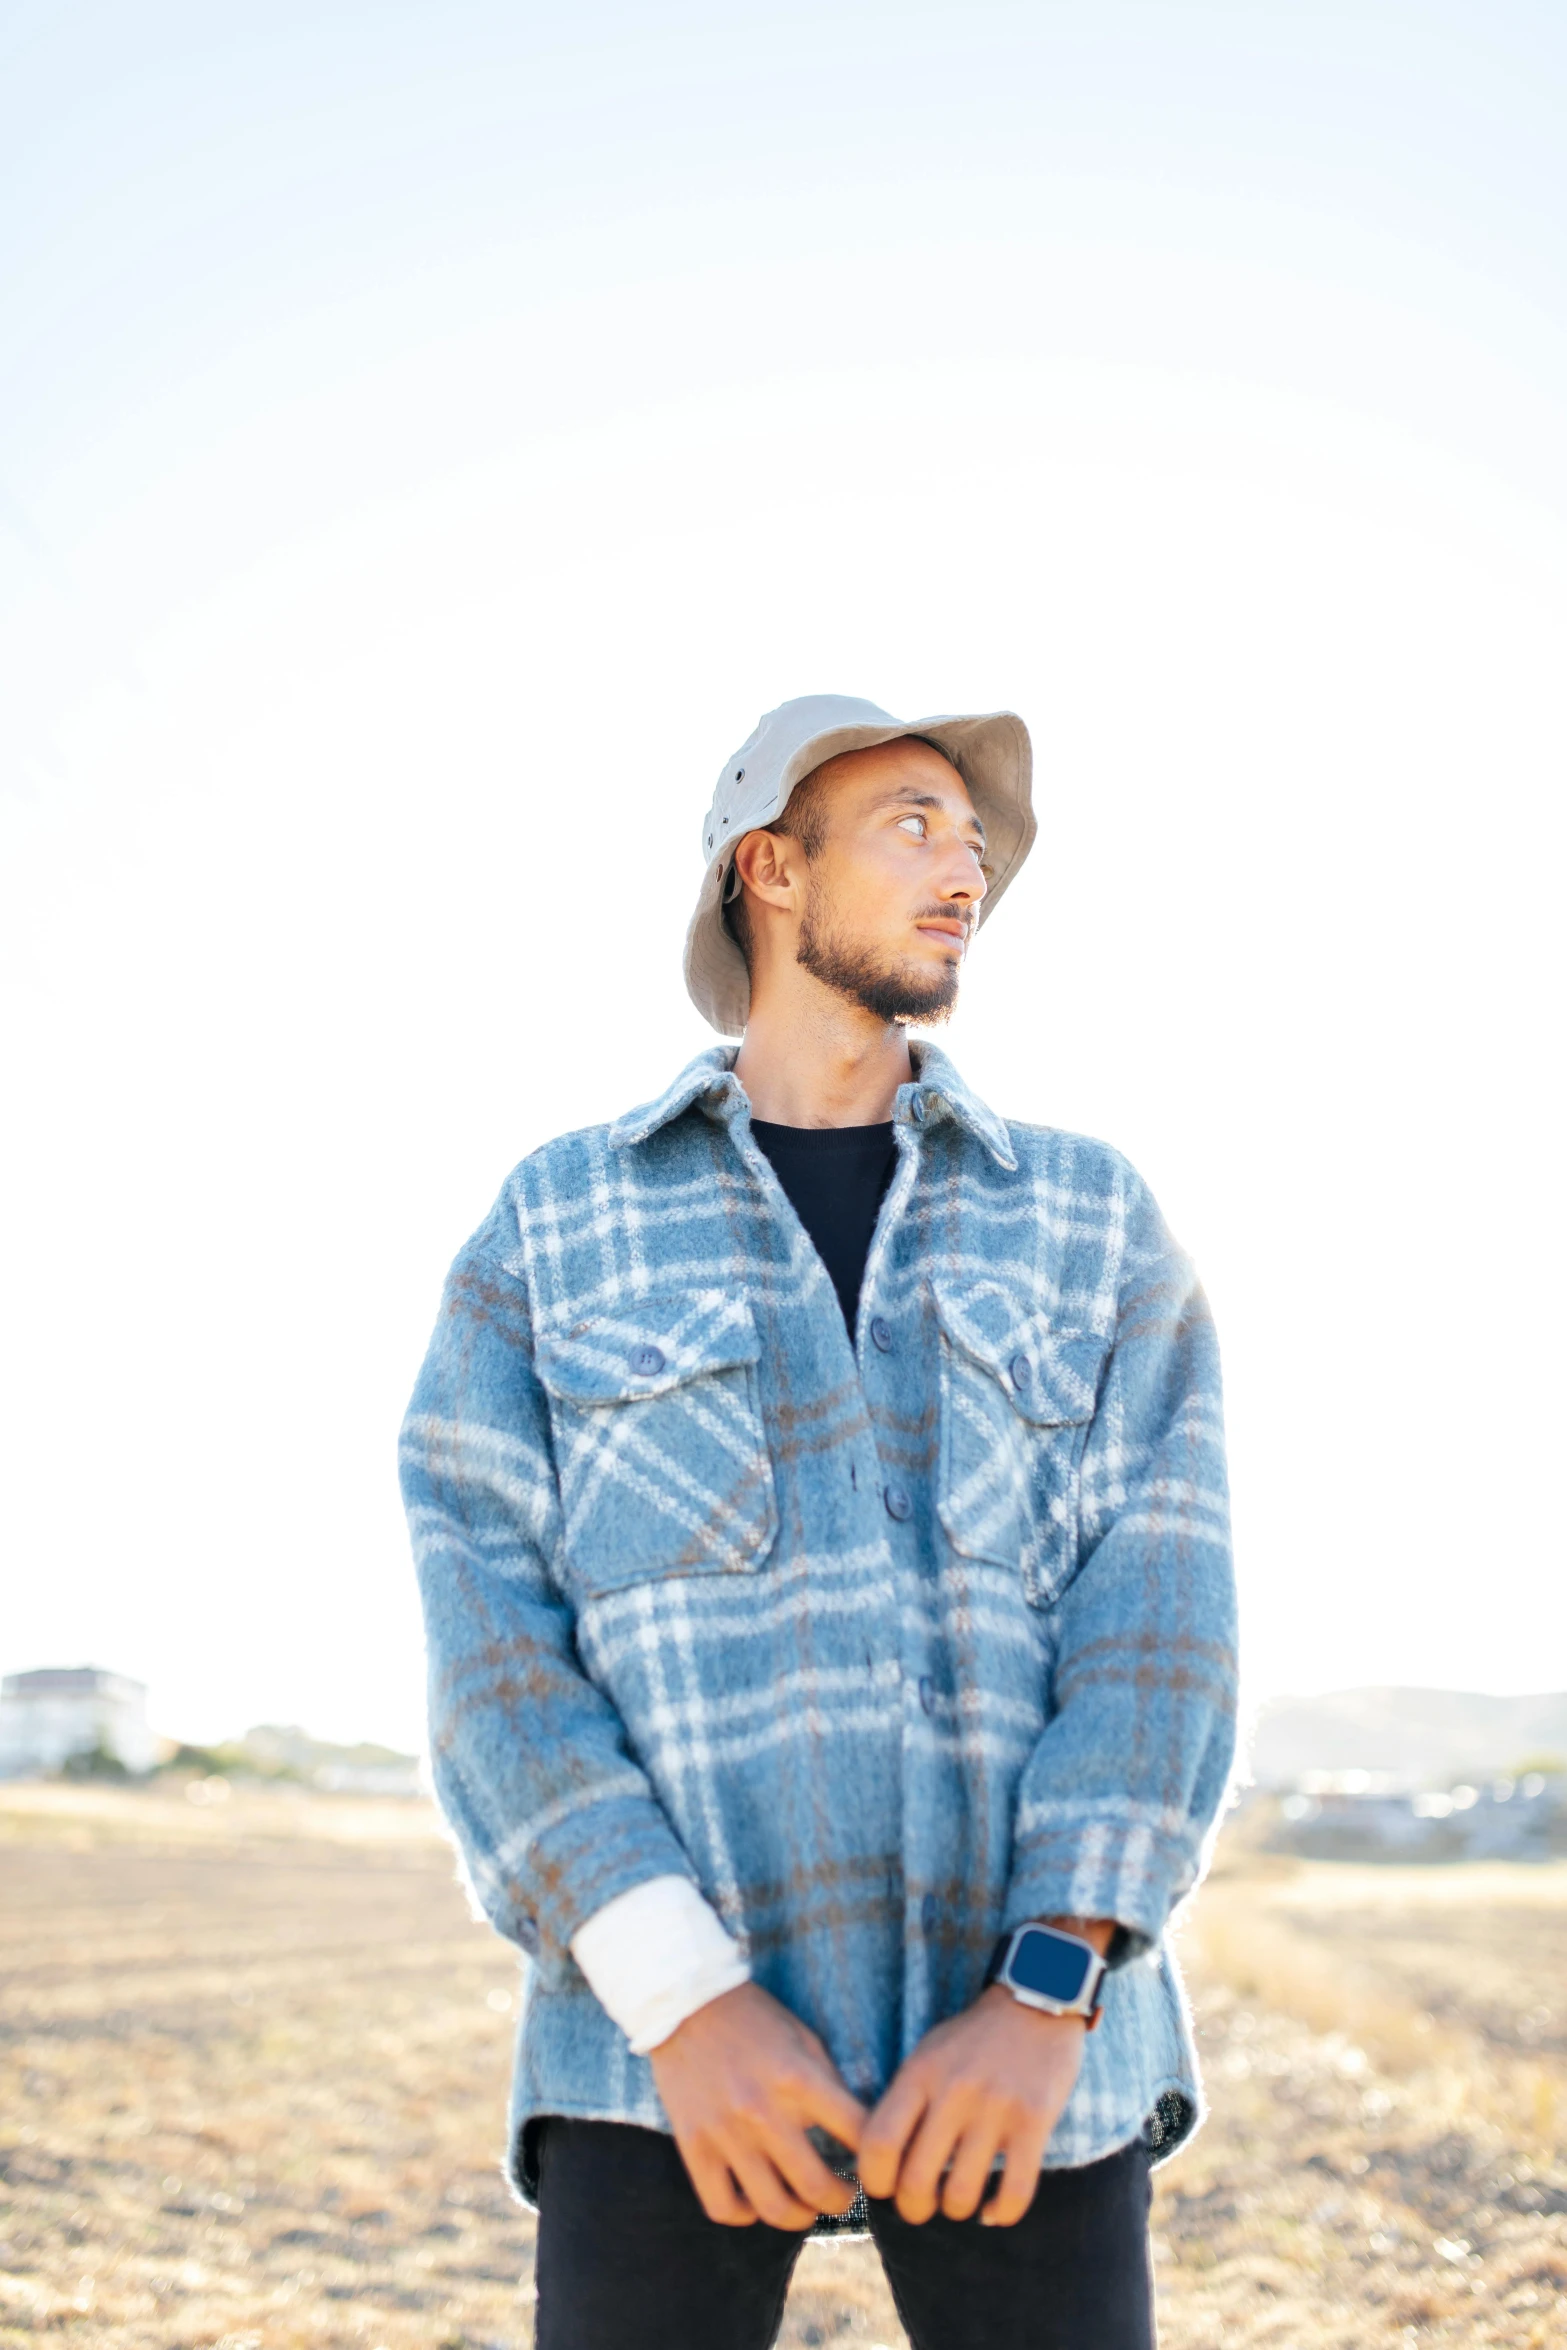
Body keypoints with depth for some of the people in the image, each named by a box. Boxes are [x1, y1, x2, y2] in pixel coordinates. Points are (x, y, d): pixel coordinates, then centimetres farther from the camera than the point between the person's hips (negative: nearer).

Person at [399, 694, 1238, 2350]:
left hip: (1017, 2030, 1)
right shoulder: (552, 1229, 8)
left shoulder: (1096, 1226, 11)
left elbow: (1154, 1617, -2)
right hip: (682, 2028, -1)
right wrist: (682, 2003, -16)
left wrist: (1045, 2000, -16)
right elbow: (493, 1633, -3)